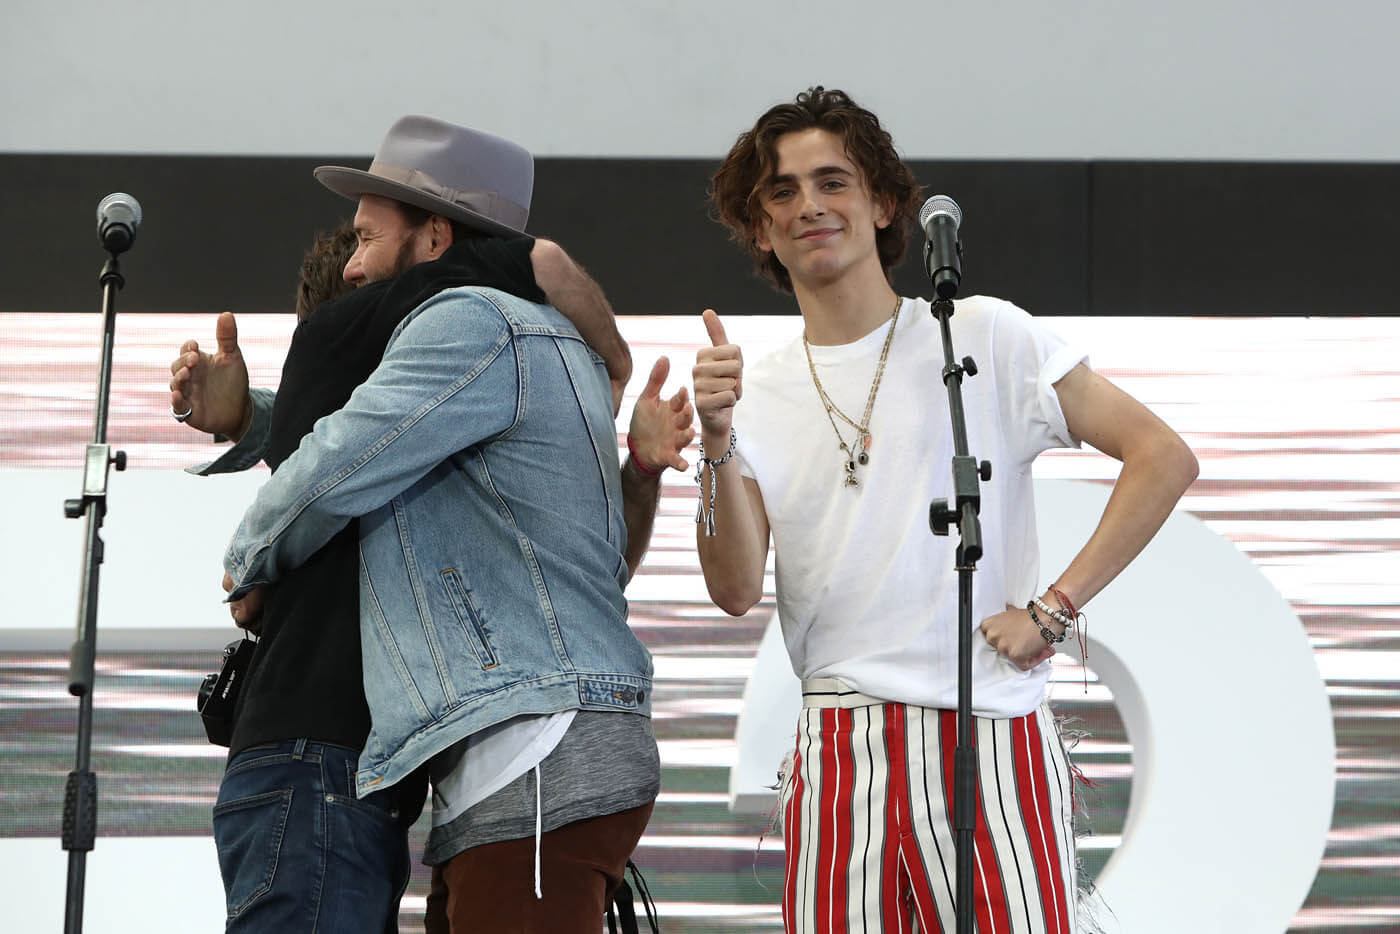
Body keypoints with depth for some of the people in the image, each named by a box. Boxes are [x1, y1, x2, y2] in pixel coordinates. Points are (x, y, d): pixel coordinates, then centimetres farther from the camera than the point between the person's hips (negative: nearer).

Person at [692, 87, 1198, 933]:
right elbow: (736, 590, 1)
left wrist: (1054, 609, -5)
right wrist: (718, 441, -12)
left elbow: (1164, 457, 1)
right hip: (841, 748, 2)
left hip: (995, 738, -2)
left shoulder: (986, 338, 5)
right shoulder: (759, 396, 13)